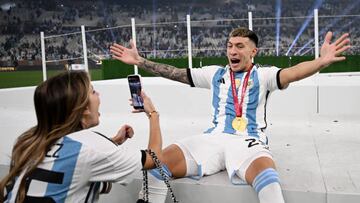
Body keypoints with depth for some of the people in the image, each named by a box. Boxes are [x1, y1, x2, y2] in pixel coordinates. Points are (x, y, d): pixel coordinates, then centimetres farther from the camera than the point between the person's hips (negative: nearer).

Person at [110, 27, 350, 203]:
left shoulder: (263, 75, 5)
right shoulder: (215, 74, 15)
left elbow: (292, 73, -15)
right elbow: (176, 73, 14)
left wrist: (321, 62, -36)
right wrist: (140, 61, 9)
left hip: (248, 141, -3)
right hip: (214, 138, 3)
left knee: (265, 174, -39)